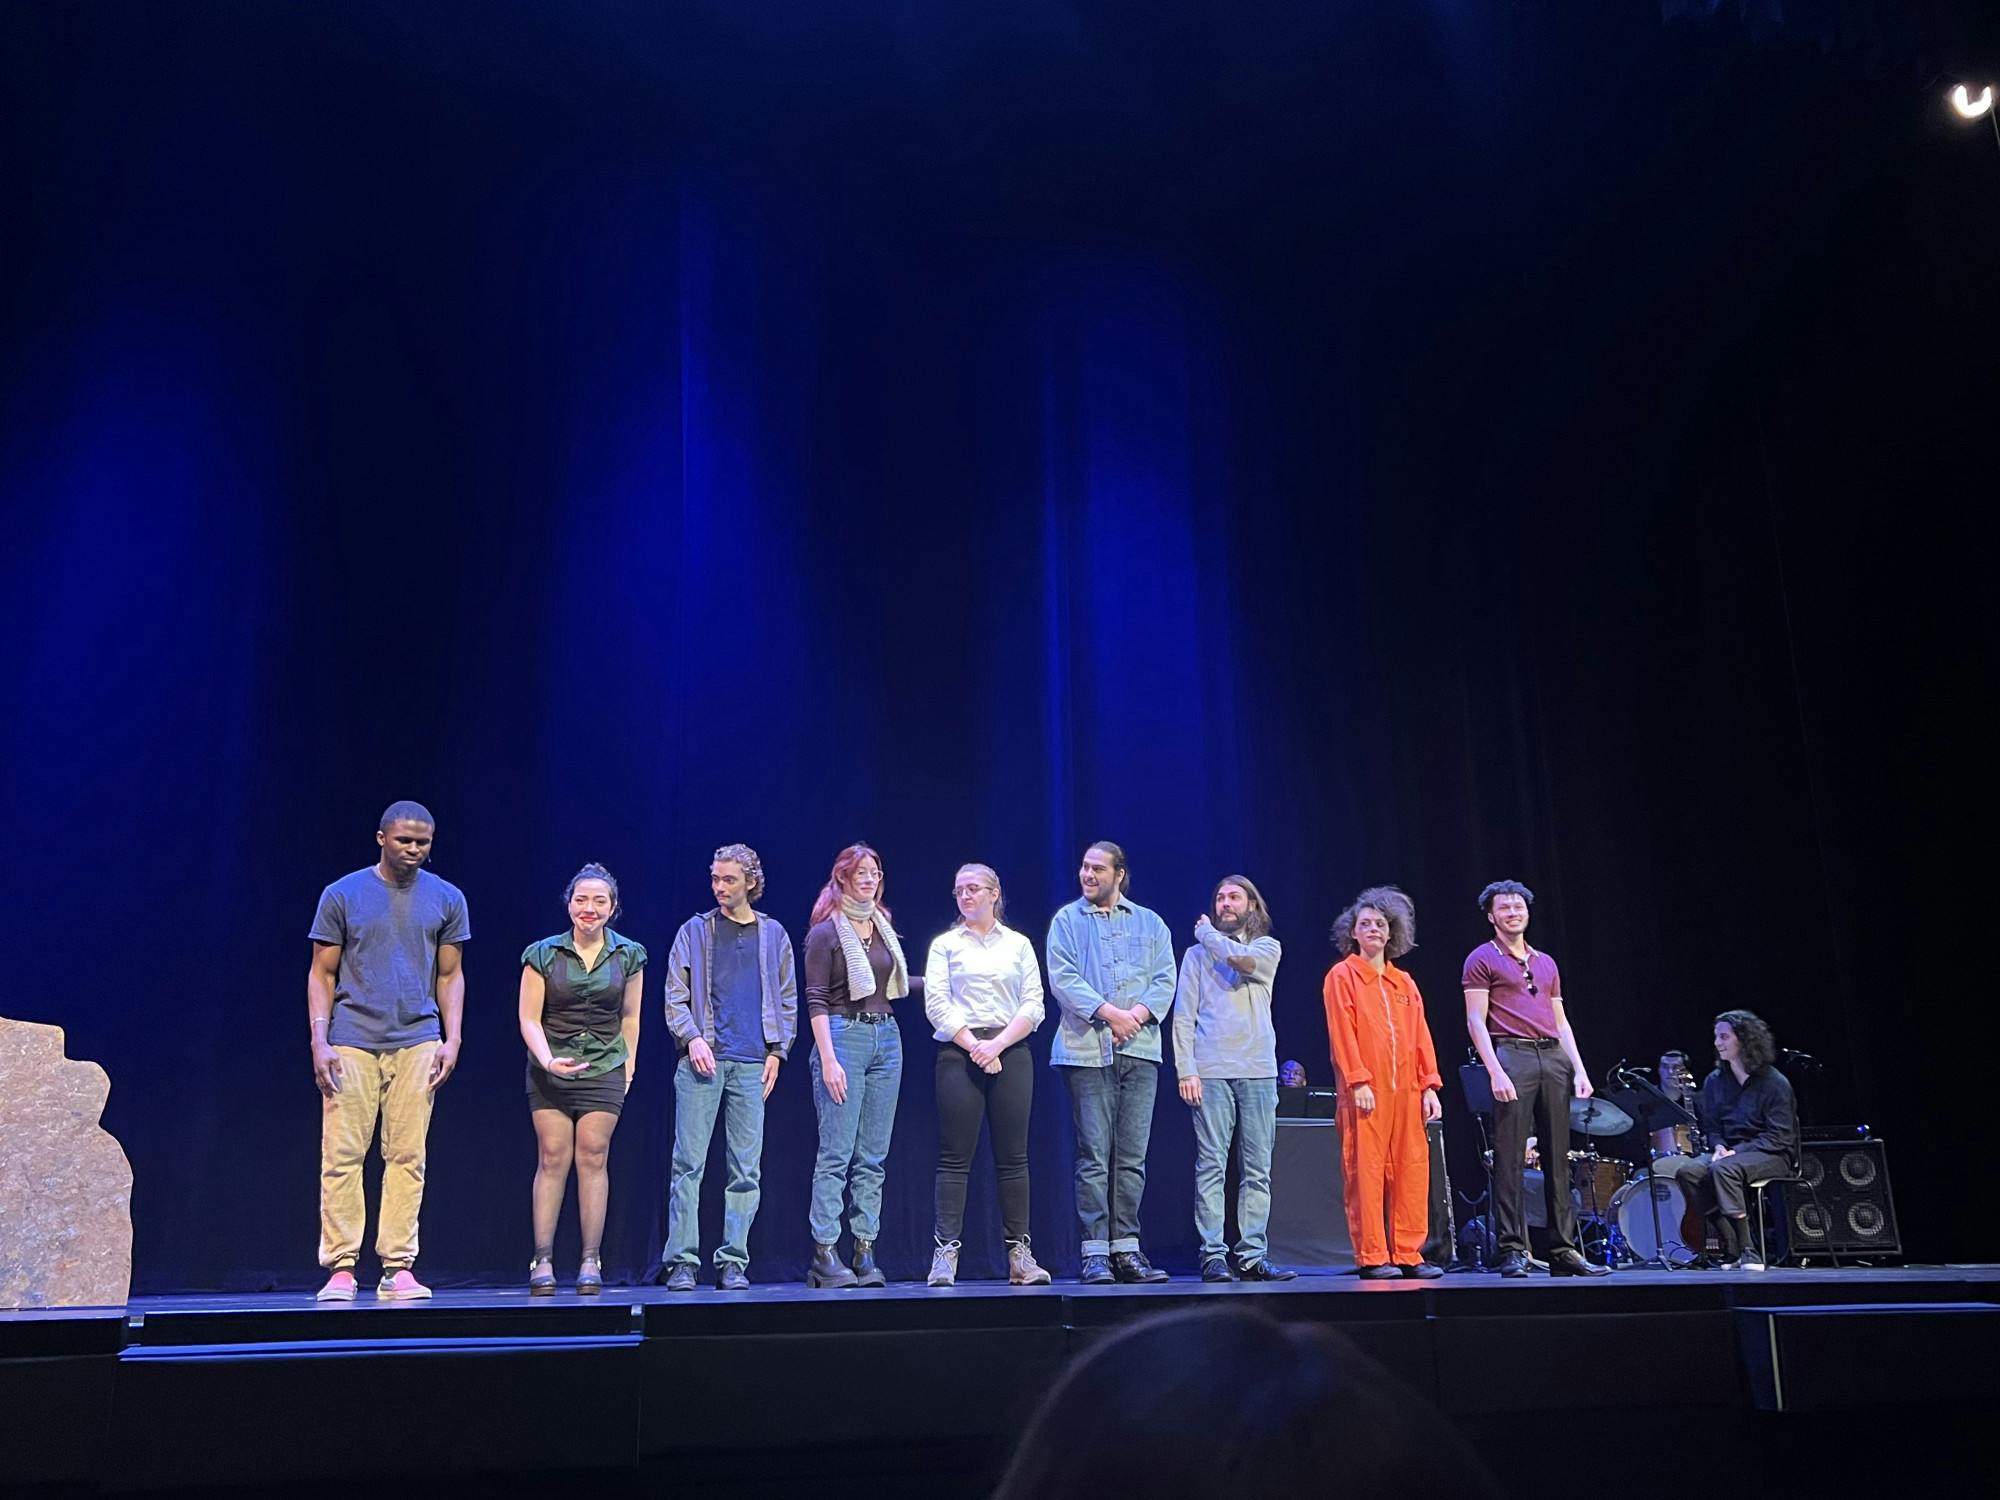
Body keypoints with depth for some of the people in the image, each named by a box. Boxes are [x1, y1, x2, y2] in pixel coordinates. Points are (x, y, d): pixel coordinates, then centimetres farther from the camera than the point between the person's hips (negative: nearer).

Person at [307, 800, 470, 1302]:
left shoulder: (447, 899, 8)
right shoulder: (342, 895, 3)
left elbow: (451, 976, 11)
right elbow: (322, 973, 5)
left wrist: (451, 1040, 1)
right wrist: (319, 1040, -5)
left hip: (417, 1043, 1)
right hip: (350, 1043, -1)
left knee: (407, 1157, 0)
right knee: (342, 1156, -3)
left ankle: (398, 1269, 5)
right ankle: (340, 1268, 4)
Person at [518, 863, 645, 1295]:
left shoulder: (628, 955, 3)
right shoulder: (543, 954, -2)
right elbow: (529, 1019, -5)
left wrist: (628, 1067, 10)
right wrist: (548, 1061, -18)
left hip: (604, 1069, 1)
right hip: (549, 1070, 0)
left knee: (593, 1158, -2)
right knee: (552, 1158, -3)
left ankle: (591, 1263, 2)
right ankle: (542, 1262, 3)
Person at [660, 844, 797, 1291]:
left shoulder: (773, 935, 13)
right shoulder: (694, 931, 8)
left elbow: (787, 1000, 13)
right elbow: (675, 996, 4)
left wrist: (776, 1052, 3)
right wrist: (692, 1038, -11)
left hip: (752, 1064, 1)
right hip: (703, 1060, -1)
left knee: (746, 1168, 1)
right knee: (689, 1162, -4)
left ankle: (733, 1262, 7)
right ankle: (681, 1261, 0)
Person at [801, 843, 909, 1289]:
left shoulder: (883, 927, 15)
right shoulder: (825, 932, -3)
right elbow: (816, 999, -8)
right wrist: (828, 1059, -15)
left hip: (886, 1038, 6)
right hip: (844, 1037, -6)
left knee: (873, 1156, 5)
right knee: (836, 1153, -6)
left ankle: (865, 1252, 9)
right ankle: (824, 1255, -2)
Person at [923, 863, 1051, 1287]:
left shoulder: (1018, 945, 12)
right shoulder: (945, 945, 9)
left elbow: (1034, 1007, 4)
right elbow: (937, 1005, -1)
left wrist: (997, 1045, -9)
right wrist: (974, 1046, -11)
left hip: (1010, 1053, 1)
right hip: (959, 1055, -1)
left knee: (1012, 1157, 1)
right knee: (955, 1157, -4)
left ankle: (1019, 1254, 4)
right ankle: (945, 1253, -4)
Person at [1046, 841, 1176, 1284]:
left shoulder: (1150, 924, 15)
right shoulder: (1067, 920, 9)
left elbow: (1165, 980, 6)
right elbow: (1063, 978, -3)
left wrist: (1138, 1014, -11)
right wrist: (1107, 1012, -15)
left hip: (1139, 1049, 2)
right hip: (1088, 1049, -2)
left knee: (1132, 1157, 3)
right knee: (1094, 1156, -4)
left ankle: (1126, 1248, 8)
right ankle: (1095, 1252, -1)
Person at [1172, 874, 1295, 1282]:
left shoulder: (1269, 947, 14)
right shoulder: (1197, 953, 13)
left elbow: (1243, 958, -11)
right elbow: (1183, 1016, 6)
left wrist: (1206, 932, 6)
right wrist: (1186, 1070, -6)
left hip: (1258, 1071, 1)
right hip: (1211, 1072, -1)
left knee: (1258, 1170, 1)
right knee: (1211, 1166, -5)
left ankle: (1251, 1256, 4)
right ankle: (1213, 1255, -3)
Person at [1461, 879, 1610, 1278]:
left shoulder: (1546, 963, 22)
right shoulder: (1482, 960, 3)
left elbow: (1561, 1023, 21)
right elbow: (1476, 1021, -5)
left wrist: (1579, 1069, 9)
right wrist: (1495, 1071, -16)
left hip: (1553, 1058, 6)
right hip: (1511, 1055, -6)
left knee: (1558, 1158, 6)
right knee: (1510, 1159, -7)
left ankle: (1564, 1250, 10)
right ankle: (1512, 1250, -4)